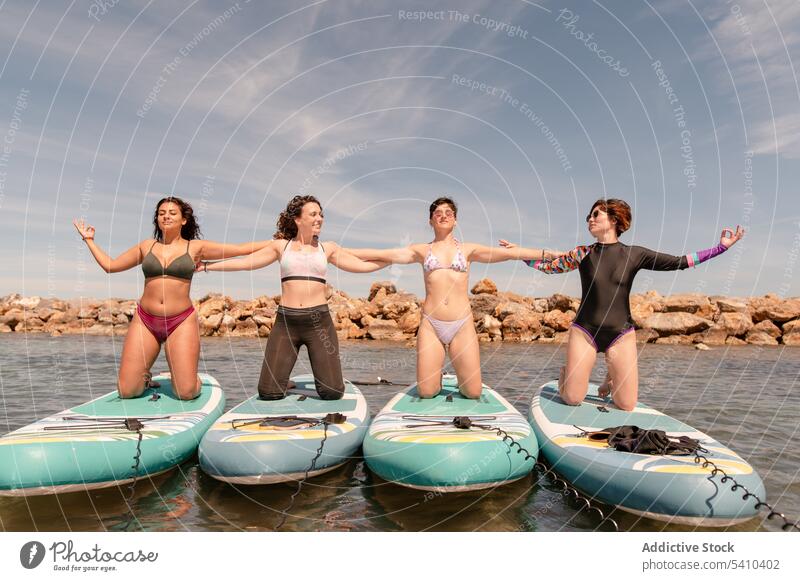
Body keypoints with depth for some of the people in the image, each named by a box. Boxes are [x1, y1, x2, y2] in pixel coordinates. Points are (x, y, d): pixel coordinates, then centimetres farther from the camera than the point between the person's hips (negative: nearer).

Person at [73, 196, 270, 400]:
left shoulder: (195, 248, 5)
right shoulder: (146, 246, 13)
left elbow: (241, 249, 3)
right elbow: (110, 265, 22)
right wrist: (89, 240, 26)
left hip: (181, 322, -2)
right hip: (144, 321, 3)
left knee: (187, 393, -10)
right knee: (126, 391, -2)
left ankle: (183, 376, 26)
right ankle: (144, 378, 32)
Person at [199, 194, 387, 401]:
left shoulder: (328, 248, 10)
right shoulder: (281, 245, 9)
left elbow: (361, 265, 8)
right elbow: (244, 262, 11)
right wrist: (205, 266, 11)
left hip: (319, 321, 0)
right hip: (286, 322, 0)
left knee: (333, 392, -5)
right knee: (269, 393, -1)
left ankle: (320, 374, 28)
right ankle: (285, 382, 32)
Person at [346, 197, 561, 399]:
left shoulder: (468, 249, 9)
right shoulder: (421, 250, 10)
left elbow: (508, 253, 2)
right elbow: (380, 254, 8)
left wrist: (549, 254, -5)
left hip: (462, 324, 0)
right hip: (430, 325, 0)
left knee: (473, 392, -2)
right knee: (426, 392, -1)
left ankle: (459, 375, 32)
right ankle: (436, 375, 33)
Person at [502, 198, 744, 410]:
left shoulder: (635, 254, 2)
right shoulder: (583, 253, 2)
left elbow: (678, 262, 3)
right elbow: (548, 266, 8)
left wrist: (720, 248, -1)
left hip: (621, 334, 1)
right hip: (584, 331, 0)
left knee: (627, 406, 2)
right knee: (572, 400, -1)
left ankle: (611, 377, 33)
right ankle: (566, 373, 31)